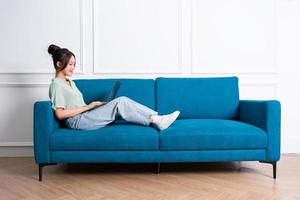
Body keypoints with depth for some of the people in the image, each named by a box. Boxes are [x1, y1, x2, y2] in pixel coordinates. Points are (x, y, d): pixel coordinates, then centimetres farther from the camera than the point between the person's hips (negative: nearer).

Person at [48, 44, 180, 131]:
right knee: (120, 102, -19)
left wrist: (93, 105, 4)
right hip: (77, 122, -8)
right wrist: (88, 107, -14)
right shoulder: (56, 85, -9)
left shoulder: (69, 82, 20)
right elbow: (60, 114, -17)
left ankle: (157, 118, -13)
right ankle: (156, 121, -14)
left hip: (84, 117, 8)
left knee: (122, 101, -10)